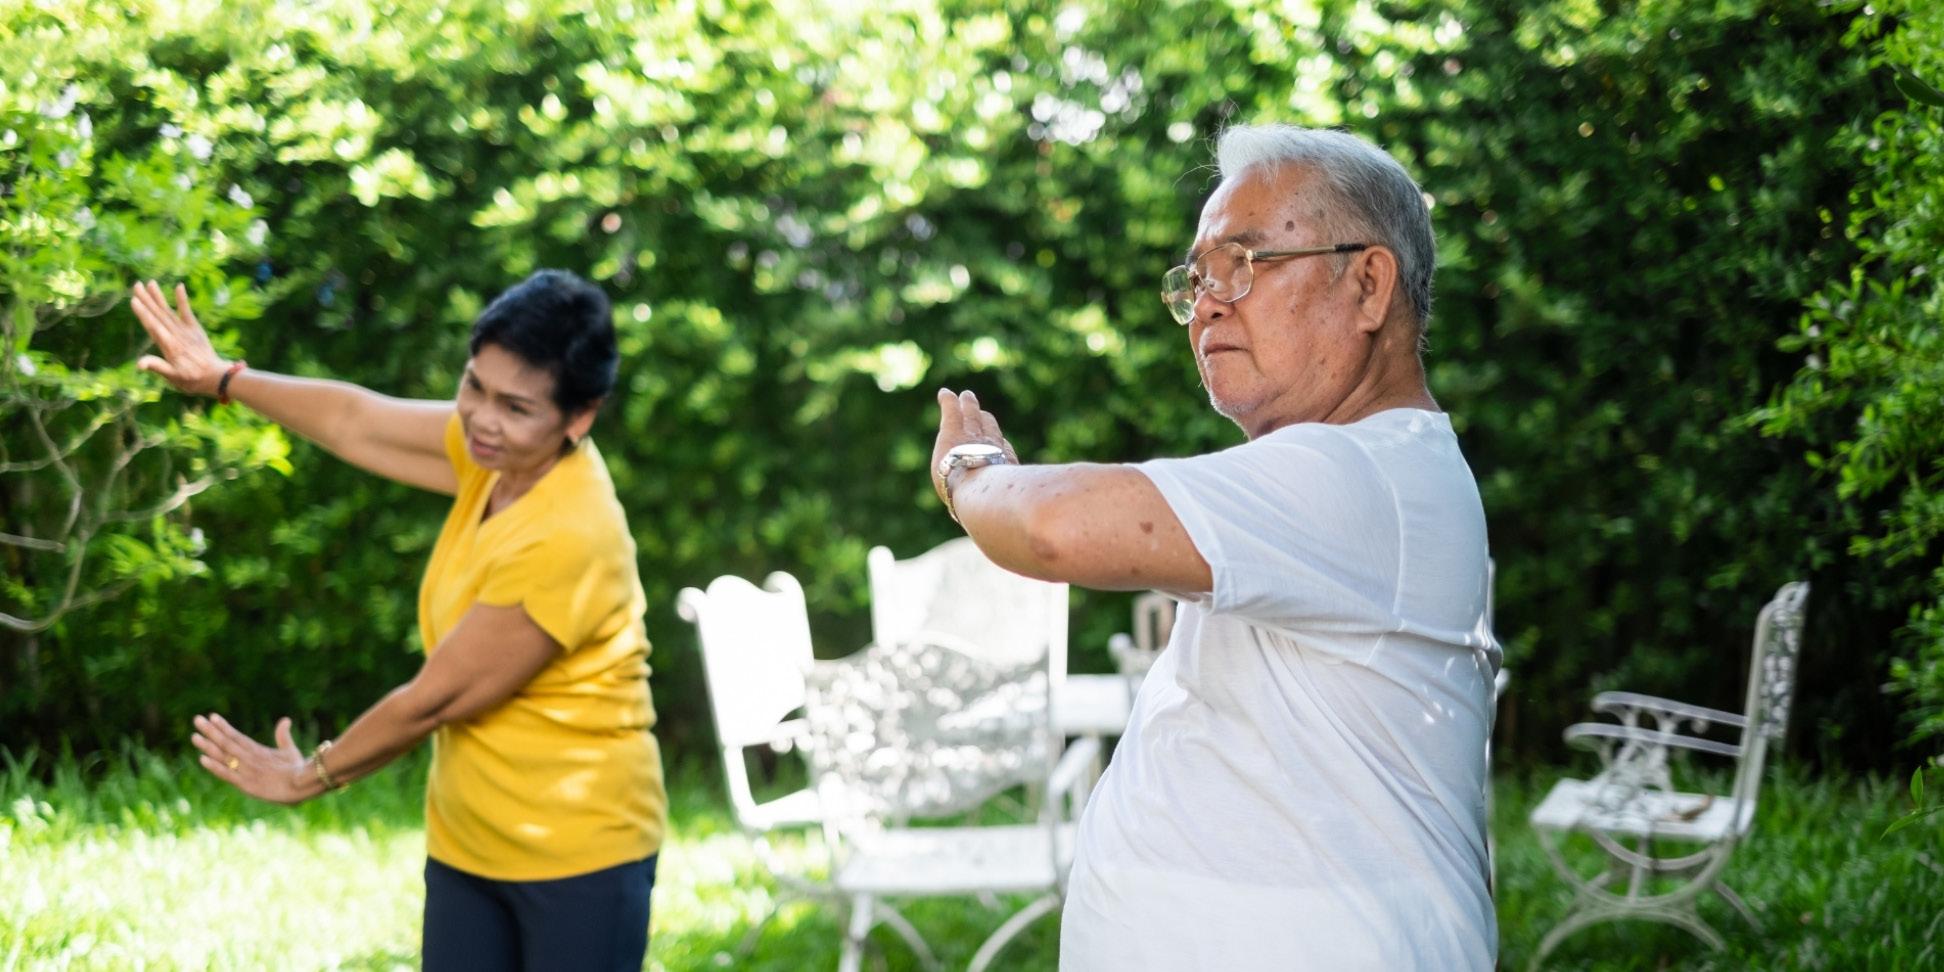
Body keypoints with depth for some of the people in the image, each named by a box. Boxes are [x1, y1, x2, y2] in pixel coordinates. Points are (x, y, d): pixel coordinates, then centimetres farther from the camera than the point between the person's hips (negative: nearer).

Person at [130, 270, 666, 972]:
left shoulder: (570, 539, -26)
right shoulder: (501, 450, -4)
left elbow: (435, 697, -17)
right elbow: (358, 422, 11)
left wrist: (309, 778, -4)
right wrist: (223, 379, 17)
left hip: (578, 858, -8)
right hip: (467, 843, 8)